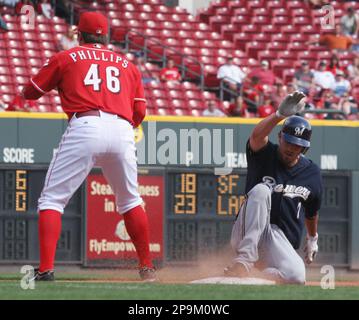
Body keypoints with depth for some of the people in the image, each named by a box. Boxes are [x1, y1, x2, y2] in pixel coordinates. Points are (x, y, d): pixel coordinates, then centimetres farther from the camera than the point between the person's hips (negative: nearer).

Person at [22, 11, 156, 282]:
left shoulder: (65, 58, 17)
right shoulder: (128, 66, 25)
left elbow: (30, 93, 23)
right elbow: (139, 111, 17)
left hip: (85, 127, -3)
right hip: (123, 132, 3)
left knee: (52, 199, 0)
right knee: (130, 200, 24)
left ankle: (46, 269, -15)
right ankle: (147, 267, 24)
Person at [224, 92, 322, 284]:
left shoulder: (312, 173, 9)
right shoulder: (265, 155, -1)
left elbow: (311, 211, 25)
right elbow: (257, 136, -25)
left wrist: (312, 239, 35)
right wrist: (280, 114, -40)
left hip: (282, 243, 2)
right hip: (246, 236, -2)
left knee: (296, 276, -31)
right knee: (261, 190, -31)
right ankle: (245, 257, -38)